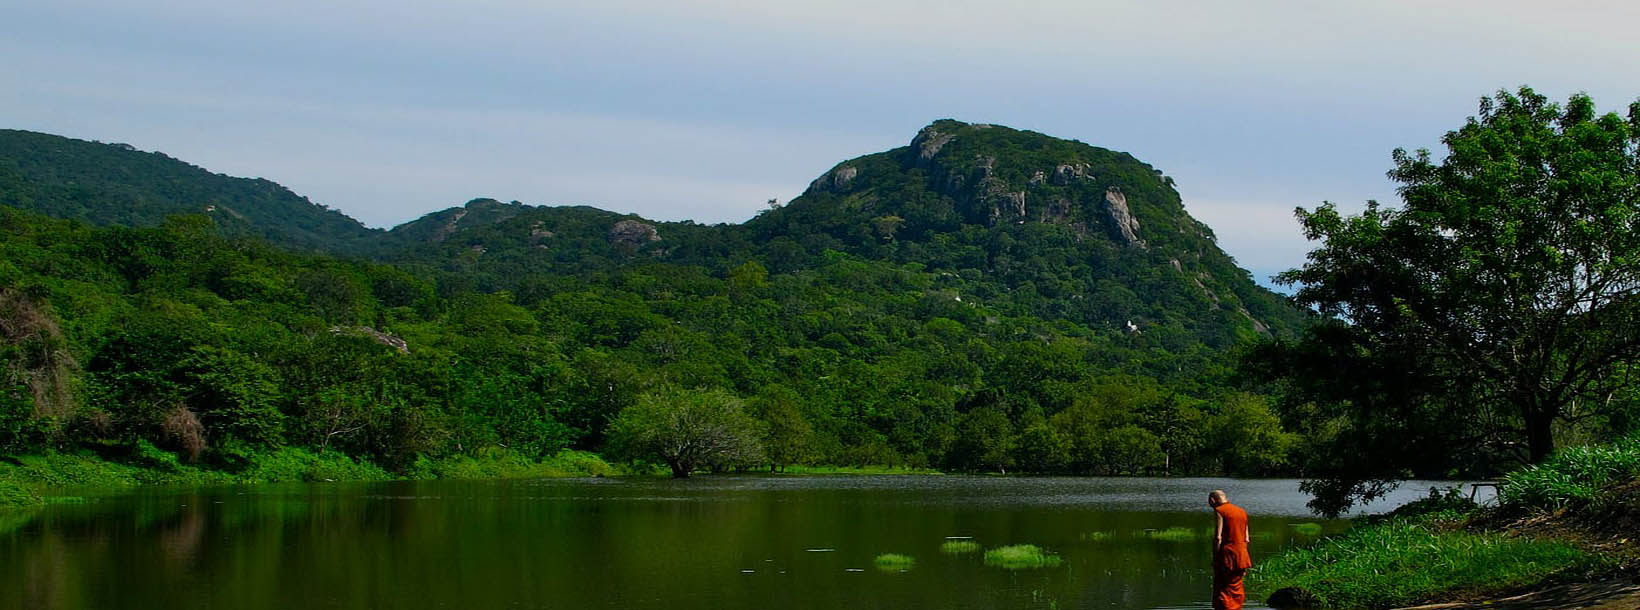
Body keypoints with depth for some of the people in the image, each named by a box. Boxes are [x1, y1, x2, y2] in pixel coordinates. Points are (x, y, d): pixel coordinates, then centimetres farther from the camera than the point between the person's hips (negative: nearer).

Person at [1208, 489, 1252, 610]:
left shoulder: (1219, 511, -6)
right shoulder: (1242, 511, 15)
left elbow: (1218, 537, -15)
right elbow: (1246, 539, 15)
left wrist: (1215, 560, -12)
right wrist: (1244, 566, 18)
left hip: (1227, 555, -6)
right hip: (1241, 556, 6)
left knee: (1222, 592, -2)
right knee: (1236, 590, 13)